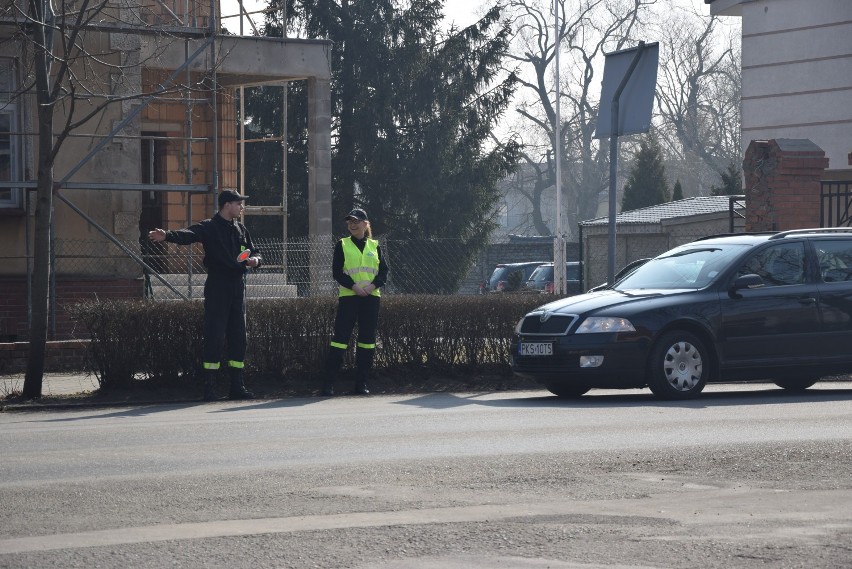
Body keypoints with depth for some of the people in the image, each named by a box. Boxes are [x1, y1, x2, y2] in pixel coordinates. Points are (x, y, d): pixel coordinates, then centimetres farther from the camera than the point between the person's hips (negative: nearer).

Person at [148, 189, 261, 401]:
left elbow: (254, 252, 24)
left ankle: (237, 386, 14)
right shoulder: (209, 228, -6)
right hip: (217, 287, -7)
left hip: (237, 288, 7)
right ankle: (209, 387, -5)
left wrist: (255, 259, -1)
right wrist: (167, 236, -45)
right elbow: (187, 234, -24)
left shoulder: (241, 229, 16)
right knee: (214, 336, -8)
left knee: (238, 336, 8)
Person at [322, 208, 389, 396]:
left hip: (371, 297, 3)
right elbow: (337, 272, -2)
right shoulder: (342, 245, 5)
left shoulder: (374, 246, 12)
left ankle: (361, 383, 10)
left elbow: (384, 271, 6)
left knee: (367, 340, 3)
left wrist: (373, 285, -12)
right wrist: (354, 286, -16)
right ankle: (328, 383, -7)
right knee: (340, 338, -8)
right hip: (348, 296, -3)